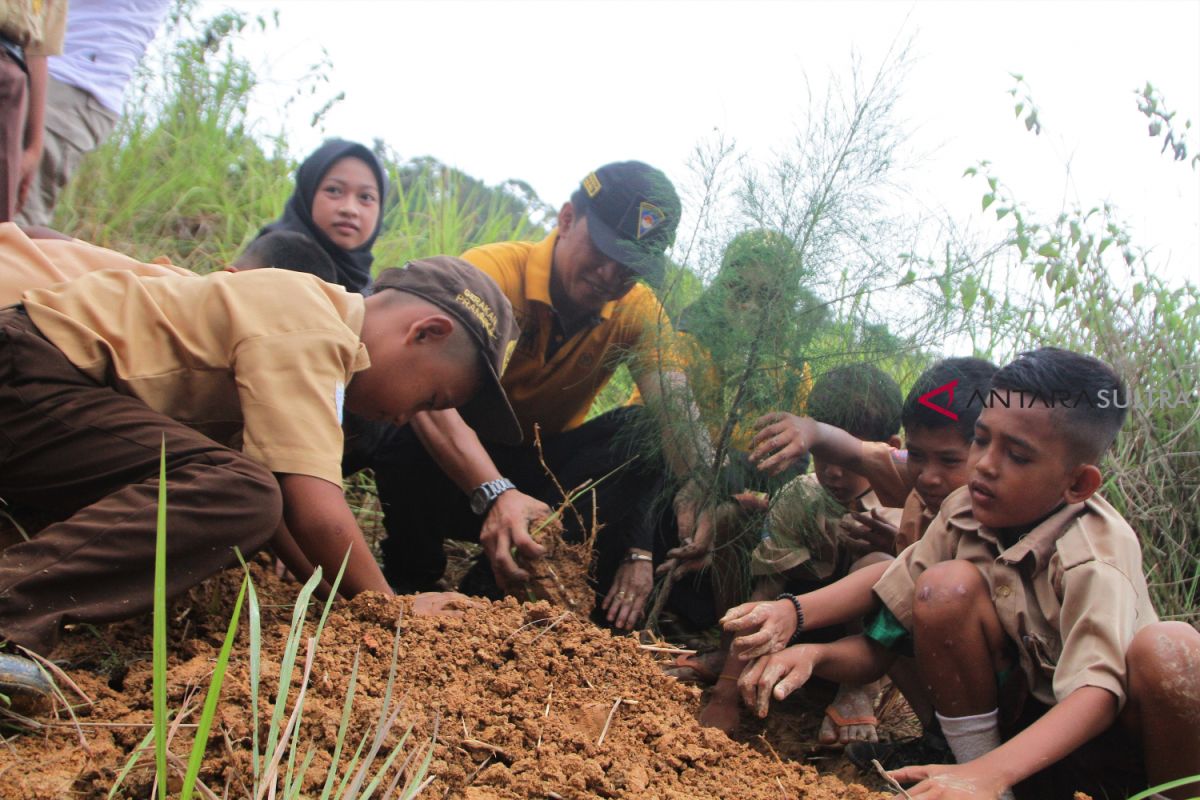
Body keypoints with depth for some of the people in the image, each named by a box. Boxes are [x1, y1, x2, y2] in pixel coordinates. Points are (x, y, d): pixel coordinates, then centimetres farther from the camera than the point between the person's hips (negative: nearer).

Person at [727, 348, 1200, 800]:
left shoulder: (1095, 558, -26)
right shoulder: (965, 512, -9)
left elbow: (1099, 692, -36)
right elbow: (892, 582, -3)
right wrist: (790, 614, -22)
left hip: (1117, 735, -3)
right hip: (1023, 717, 4)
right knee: (947, 586, -21)